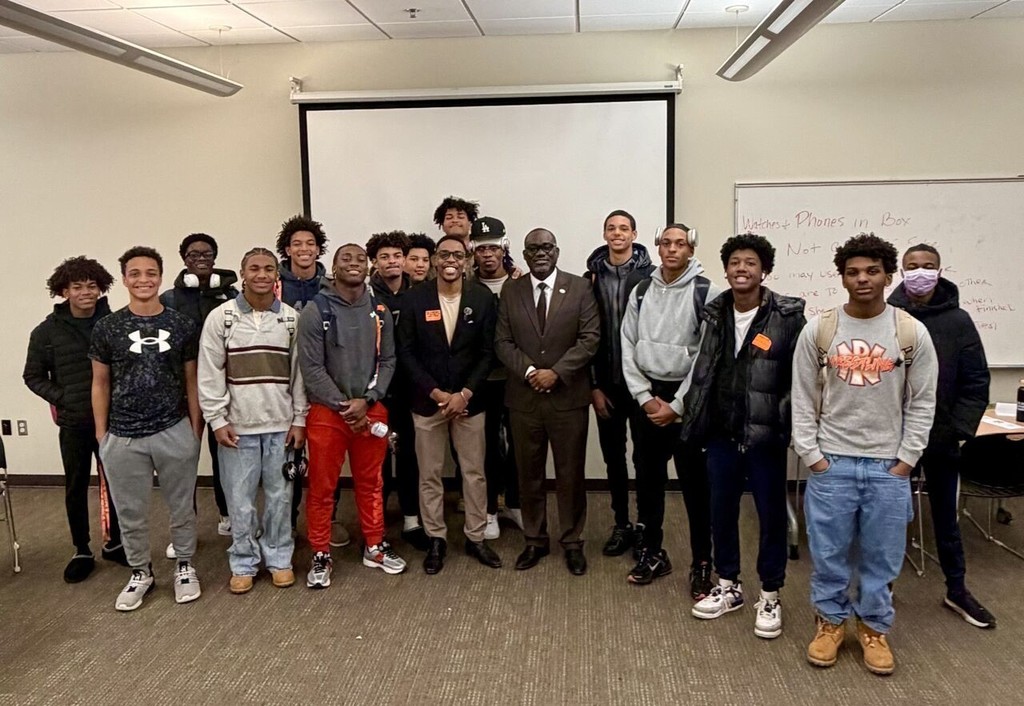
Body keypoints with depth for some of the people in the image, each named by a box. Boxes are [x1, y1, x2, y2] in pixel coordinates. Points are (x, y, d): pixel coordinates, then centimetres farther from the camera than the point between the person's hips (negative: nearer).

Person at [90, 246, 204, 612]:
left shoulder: (182, 326, 0)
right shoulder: (107, 328, 0)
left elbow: (191, 382, 5)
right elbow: (100, 384, 6)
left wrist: (196, 430, 3)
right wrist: (101, 435, 4)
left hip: (175, 433, 0)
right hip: (123, 438, 0)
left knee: (181, 507, 11)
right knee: (131, 513, 12)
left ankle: (184, 567, 30)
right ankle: (140, 572, 30)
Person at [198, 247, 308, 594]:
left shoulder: (292, 318, 2)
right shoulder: (221, 317, -3)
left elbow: (300, 372, 4)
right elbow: (210, 373, -3)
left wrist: (299, 419, 0)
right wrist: (217, 420, -7)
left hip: (281, 424, 1)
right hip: (237, 424, -1)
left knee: (279, 494, 9)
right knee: (240, 498, 6)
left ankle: (279, 558, 24)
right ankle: (243, 563, 21)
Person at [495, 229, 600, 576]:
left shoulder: (580, 288, -1)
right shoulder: (511, 290, 6)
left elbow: (590, 338, -7)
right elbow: (503, 341, 2)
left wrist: (556, 372, -15)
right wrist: (529, 371, -13)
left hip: (568, 396, -2)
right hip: (523, 397, 2)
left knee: (570, 473, 7)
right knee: (528, 474, 10)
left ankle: (572, 543, 21)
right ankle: (535, 541, 25)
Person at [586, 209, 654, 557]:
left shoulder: (650, 274, -5)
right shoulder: (593, 277, 4)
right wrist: (594, 386, -1)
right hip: (606, 383, 3)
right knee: (613, 457, 11)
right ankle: (621, 525, 25)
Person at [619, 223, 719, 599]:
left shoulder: (706, 292, -8)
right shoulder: (641, 291, 5)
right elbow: (628, 347, 5)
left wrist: (676, 406, -12)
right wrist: (645, 397, -5)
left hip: (687, 398, -4)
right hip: (646, 396, 4)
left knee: (695, 482, 2)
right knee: (648, 478, 12)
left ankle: (701, 563, 15)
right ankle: (651, 554, 26)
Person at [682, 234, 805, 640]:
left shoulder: (788, 317, -9)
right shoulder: (715, 313, 6)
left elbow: (800, 378, -8)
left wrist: (788, 427, -13)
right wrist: (695, 419, 8)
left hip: (765, 436, -4)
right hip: (722, 433, 5)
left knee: (771, 515, 8)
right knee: (721, 511, 14)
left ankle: (770, 597, 25)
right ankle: (728, 586, 33)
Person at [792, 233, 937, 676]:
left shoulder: (912, 333, -2)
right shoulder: (818, 330, -3)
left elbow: (922, 403, 2)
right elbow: (803, 399, 1)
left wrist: (905, 461, -3)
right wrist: (811, 456, -4)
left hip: (888, 466, 0)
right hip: (831, 464, 0)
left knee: (881, 556, 11)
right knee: (828, 552, 9)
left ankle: (874, 627, 30)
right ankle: (831, 621, 29)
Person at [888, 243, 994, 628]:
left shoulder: (958, 321, -4)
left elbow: (976, 382, -3)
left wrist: (959, 429, -9)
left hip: (941, 439, 1)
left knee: (945, 516, 16)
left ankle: (957, 590, 31)